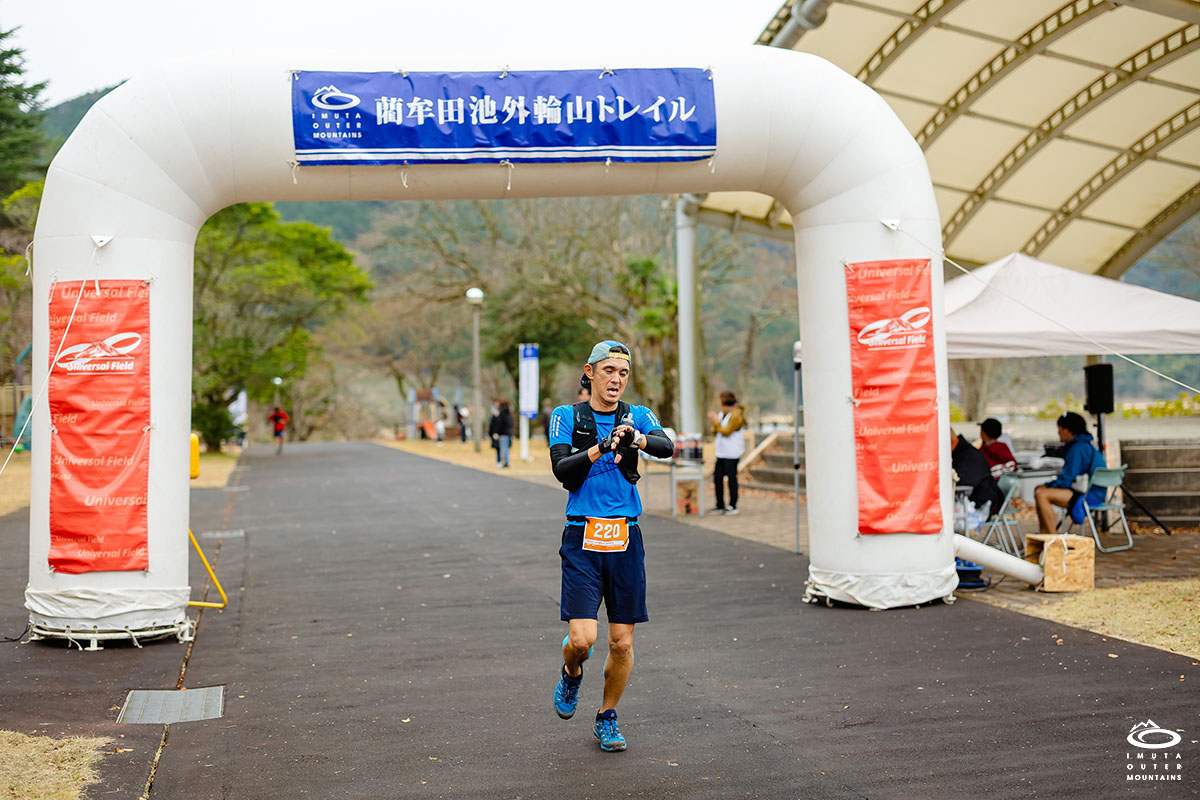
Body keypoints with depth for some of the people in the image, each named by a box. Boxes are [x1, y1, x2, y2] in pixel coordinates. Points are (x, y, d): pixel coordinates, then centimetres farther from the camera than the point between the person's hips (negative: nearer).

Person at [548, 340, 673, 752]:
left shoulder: (638, 416, 6)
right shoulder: (566, 417, 2)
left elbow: (666, 446, -14)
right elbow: (561, 469, -13)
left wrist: (636, 439, -35)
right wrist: (601, 448, -28)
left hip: (626, 540, 2)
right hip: (582, 538, -2)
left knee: (622, 642, 4)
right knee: (582, 638, -12)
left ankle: (607, 718, 26)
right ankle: (571, 674, 24)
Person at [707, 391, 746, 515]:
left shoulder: (736, 416, -13)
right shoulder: (722, 414, 14)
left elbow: (726, 432, -19)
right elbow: (716, 431, 17)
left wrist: (717, 422, -13)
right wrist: (714, 422, -2)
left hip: (731, 454, -9)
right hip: (721, 452, 9)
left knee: (732, 479, -3)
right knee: (717, 478, 8)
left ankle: (733, 506, 5)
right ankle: (720, 506, 15)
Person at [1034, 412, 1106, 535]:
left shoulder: (1077, 449, -17)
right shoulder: (1083, 445, 16)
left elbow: (1066, 480, -19)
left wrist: (1048, 486, -2)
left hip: (1091, 496, -11)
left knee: (1041, 494, -23)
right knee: (1039, 489, 13)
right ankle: (1044, 534, 11)